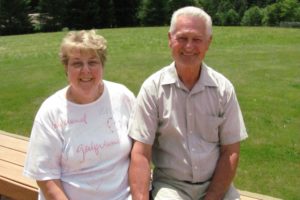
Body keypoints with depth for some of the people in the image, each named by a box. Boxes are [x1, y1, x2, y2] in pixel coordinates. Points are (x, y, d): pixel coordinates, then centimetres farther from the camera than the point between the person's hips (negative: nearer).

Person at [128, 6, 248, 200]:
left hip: (216, 184, 2)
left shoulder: (223, 88, -3)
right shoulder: (153, 87, -8)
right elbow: (141, 153, -10)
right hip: (170, 184, -2)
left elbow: (230, 152, -1)